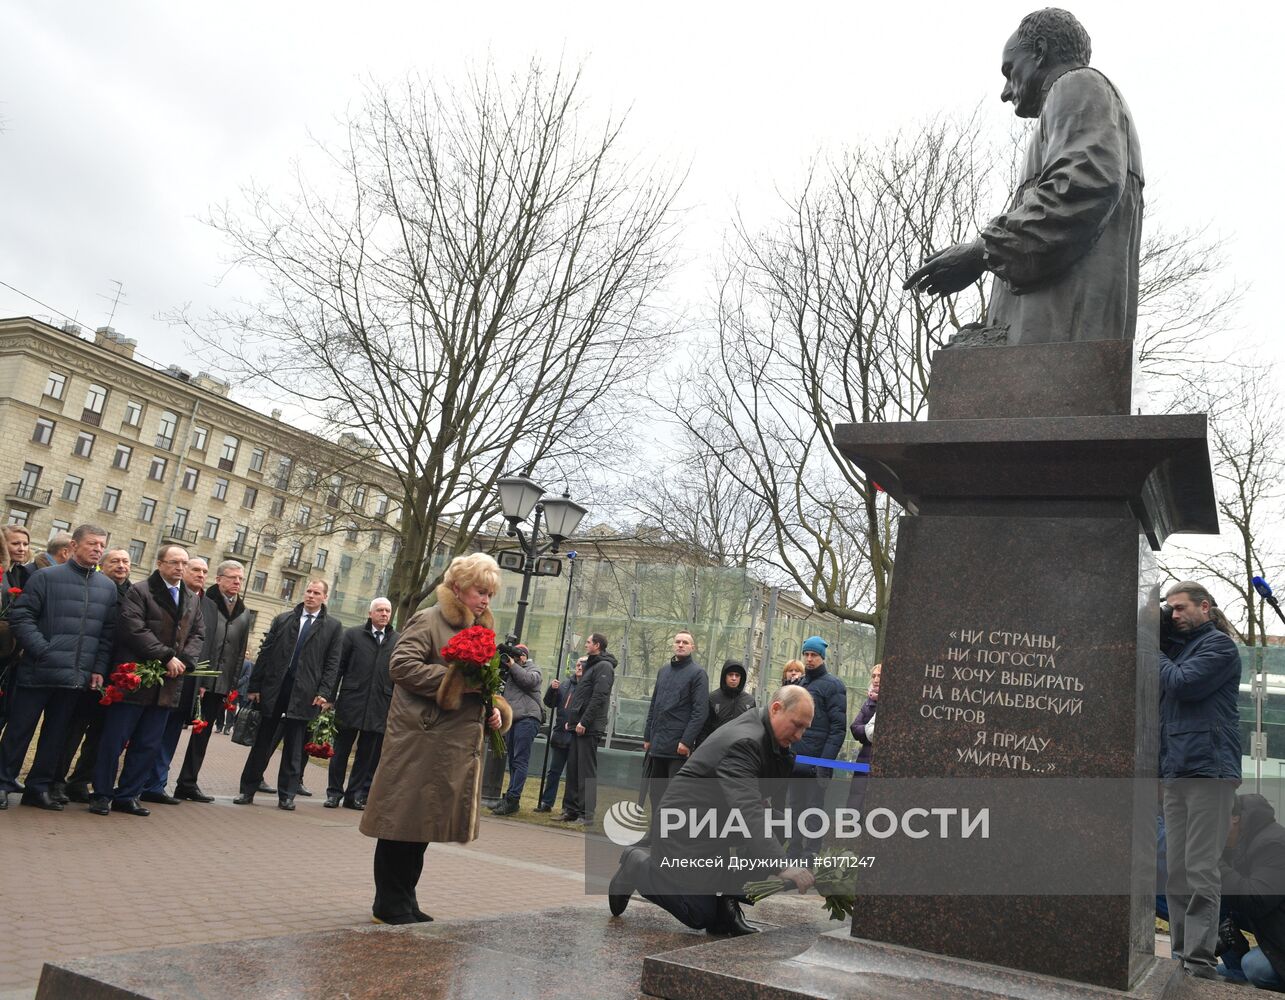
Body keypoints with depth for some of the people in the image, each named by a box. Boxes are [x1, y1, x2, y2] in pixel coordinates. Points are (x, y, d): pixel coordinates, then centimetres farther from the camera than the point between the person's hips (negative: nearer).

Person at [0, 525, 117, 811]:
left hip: (77, 676, 4)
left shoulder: (108, 587, 10)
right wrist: (44, 651, -15)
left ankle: (38, 787, 21)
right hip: (39, 671, -4)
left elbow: (108, 632, 11)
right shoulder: (46, 577, -3)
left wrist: (99, 669, 4)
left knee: (56, 734, 11)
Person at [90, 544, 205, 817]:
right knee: (115, 740, 2)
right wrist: (167, 657, -18)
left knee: (149, 745, 10)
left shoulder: (192, 600, 15)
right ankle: (102, 795, 14)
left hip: (168, 684, 6)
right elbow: (134, 629, -16)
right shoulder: (140, 591, -5)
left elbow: (198, 634, 12)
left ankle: (128, 795, 20)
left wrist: (183, 660, -8)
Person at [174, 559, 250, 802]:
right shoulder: (202, 602, -4)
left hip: (220, 684, 5)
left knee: (203, 733, 11)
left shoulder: (243, 614, 13)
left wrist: (233, 686, 6)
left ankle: (188, 784, 18)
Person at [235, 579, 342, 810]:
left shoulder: (333, 627, 4)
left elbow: (332, 663, 0)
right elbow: (265, 653, 7)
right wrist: (254, 686, 2)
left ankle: (286, 795, 13)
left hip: (303, 694, -1)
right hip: (273, 689, 2)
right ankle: (247, 790, 16)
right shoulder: (282, 619, 9)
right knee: (262, 742, 7)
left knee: (293, 746, 5)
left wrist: (324, 693, -10)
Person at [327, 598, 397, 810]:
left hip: (380, 706, 1)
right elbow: (339, 666, 2)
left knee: (368, 753, 7)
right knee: (341, 749, 8)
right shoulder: (353, 634, 3)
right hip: (351, 702, -1)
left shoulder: (398, 640, 6)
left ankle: (357, 794, 17)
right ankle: (334, 791, 18)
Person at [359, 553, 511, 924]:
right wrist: (456, 680, -20)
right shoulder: (429, 621, -7)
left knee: (424, 822, 14)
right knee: (404, 820, -1)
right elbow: (401, 664, -18)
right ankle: (389, 905, 11)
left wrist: (494, 709, 7)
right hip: (419, 740, -8)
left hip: (456, 745, 8)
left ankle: (404, 902, 24)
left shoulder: (480, 630, 18)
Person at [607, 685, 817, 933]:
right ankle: (638, 866, 15)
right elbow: (747, 811, -41)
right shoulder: (743, 742, -30)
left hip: (719, 822, 9)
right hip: (687, 827, -9)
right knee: (699, 916, -7)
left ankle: (726, 901, 0)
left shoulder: (768, 736, 0)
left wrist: (785, 751, -13)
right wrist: (783, 866, -45)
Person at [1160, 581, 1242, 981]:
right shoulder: (1178, 647, 20)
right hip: (1176, 771, 8)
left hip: (1208, 768, -8)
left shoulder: (1218, 645, -2)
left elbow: (1181, 683, -16)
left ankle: (1200, 960, -5)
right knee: (1176, 870, 9)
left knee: (1200, 871, -8)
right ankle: (1181, 953, 14)